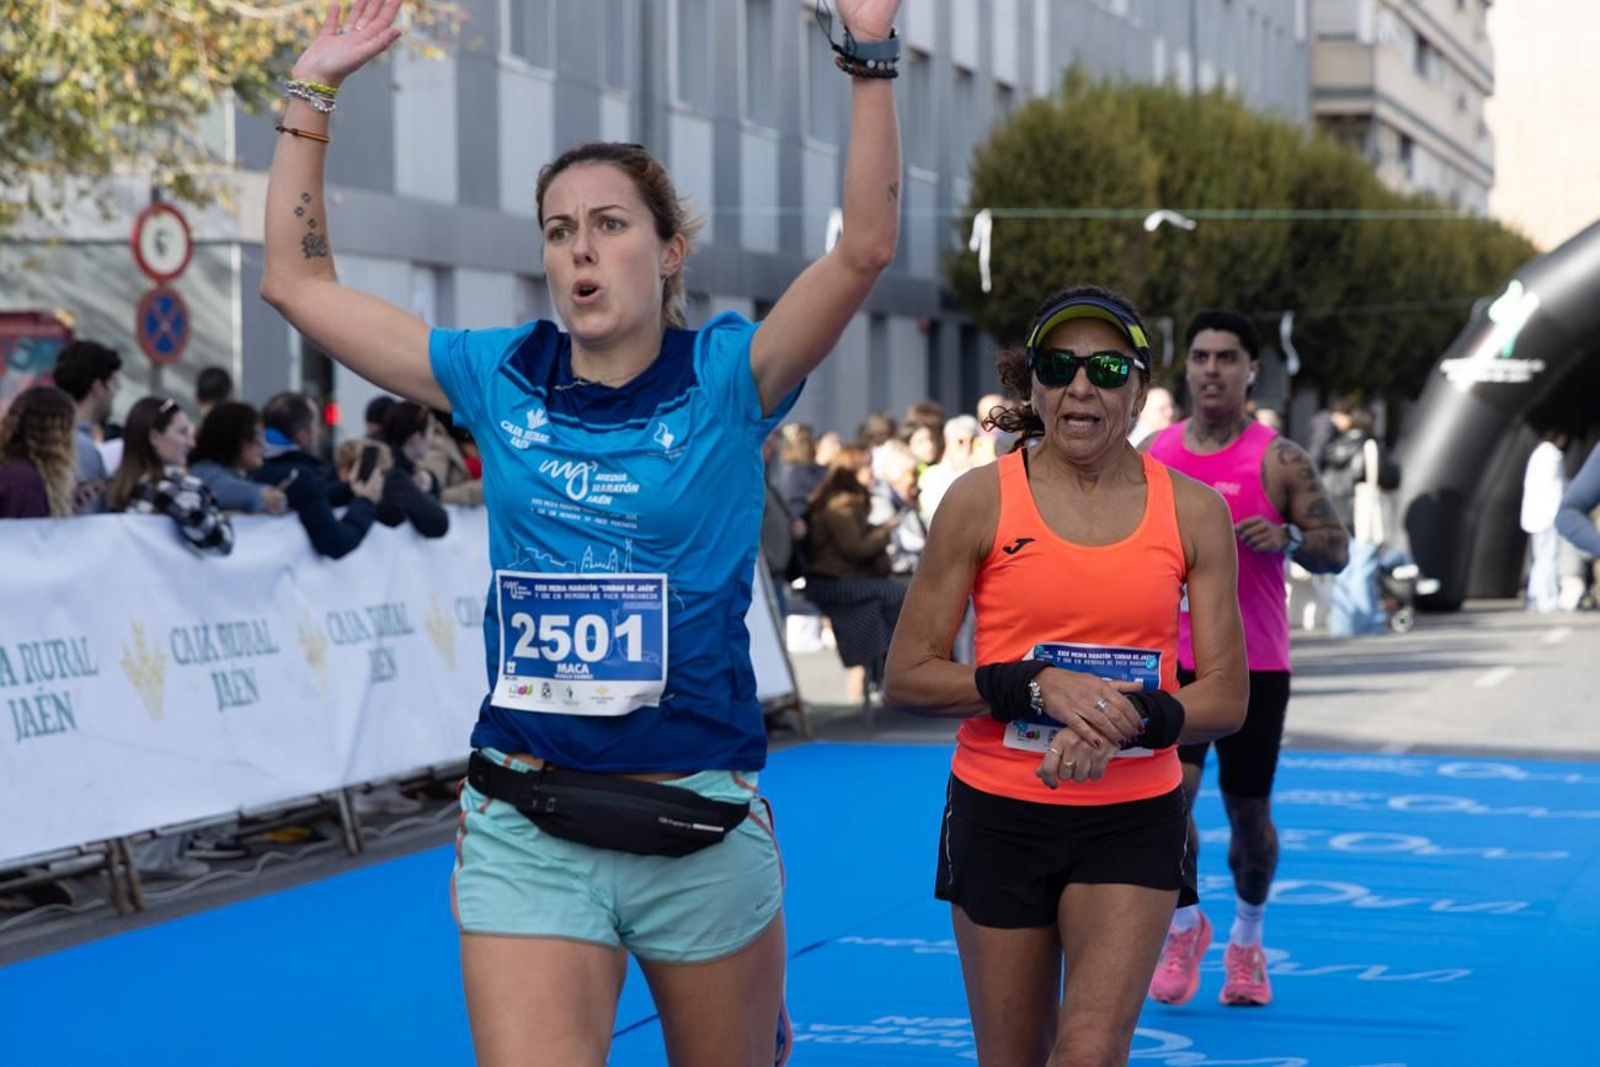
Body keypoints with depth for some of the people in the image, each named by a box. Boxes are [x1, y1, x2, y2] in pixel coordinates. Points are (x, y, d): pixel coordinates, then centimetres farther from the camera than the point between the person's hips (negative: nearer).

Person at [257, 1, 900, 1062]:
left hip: (698, 817, -1)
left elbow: (865, 248, -18)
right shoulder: (503, 378, 5)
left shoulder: (724, 378, -3)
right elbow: (298, 281, 10)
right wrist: (313, 91, 7)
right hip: (524, 828, 1)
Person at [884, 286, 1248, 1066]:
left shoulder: (1192, 511, 0)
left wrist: (1126, 721, -19)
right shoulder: (981, 499, -4)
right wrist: (1038, 687, -19)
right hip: (1000, 816, 0)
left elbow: (1225, 699, 1)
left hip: (1134, 820, 0)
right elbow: (908, 677, -4)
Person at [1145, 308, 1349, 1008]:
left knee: (1248, 811, 7)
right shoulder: (1152, 456, 5)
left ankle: (1246, 941, 30)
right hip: (1174, 660, 1)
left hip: (1256, 665, -1)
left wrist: (1288, 539, -24)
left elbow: (1337, 551, -5)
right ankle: (1184, 925, 6)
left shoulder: (1280, 461, -5)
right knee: (1167, 790, -17)